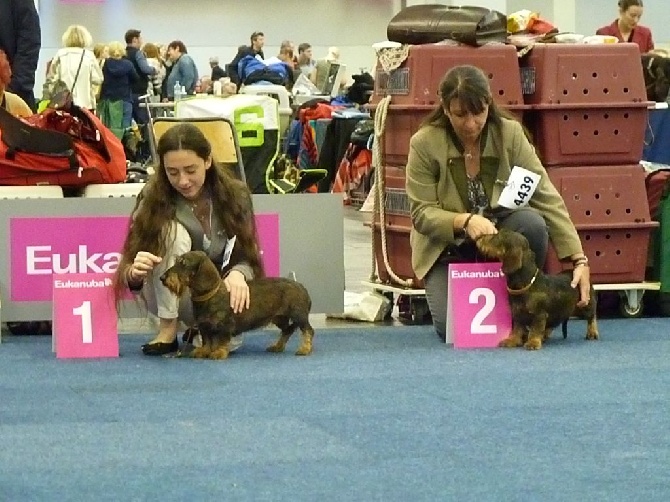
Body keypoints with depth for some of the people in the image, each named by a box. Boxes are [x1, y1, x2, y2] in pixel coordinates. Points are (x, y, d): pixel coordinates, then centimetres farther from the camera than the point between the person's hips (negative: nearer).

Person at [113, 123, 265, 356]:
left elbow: (246, 256, -11)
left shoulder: (234, 195, -14)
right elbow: (130, 277, -19)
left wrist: (237, 274, -36)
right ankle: (168, 331, -21)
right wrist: (135, 272, -45)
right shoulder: (154, 199, -20)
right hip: (168, 295, -2)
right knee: (174, 230, -31)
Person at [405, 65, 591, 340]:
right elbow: (421, 214, -13)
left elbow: (547, 198, -14)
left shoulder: (510, 134, -12)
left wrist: (580, 260, -22)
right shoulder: (424, 144, -15)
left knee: (532, 222, -31)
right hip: (448, 247, -2)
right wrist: (465, 221, -33)